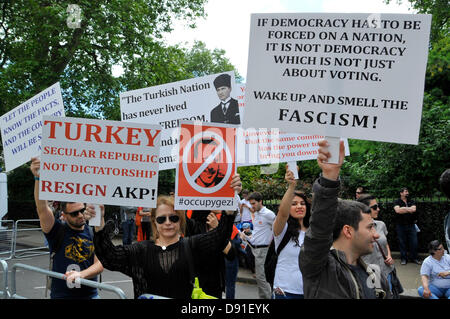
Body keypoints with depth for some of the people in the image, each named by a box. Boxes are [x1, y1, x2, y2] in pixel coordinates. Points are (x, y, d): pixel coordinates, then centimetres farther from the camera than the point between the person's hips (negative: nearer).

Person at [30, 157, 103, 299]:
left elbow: (100, 264, -5)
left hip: (90, 294, 2)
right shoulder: (58, 231, -6)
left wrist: (81, 274, -23)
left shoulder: (93, 232, 0)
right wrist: (38, 178, -33)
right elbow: (42, 209, -21)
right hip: (61, 295, -2)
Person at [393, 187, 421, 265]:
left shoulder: (411, 201, 10)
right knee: (402, 243, 2)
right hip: (401, 226, -3)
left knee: (414, 242, 1)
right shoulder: (397, 202, 1)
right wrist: (409, 210, -11)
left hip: (411, 225, 3)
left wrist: (404, 209, -11)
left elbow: (414, 209, -8)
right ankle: (403, 258, 13)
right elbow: (397, 210, -18)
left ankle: (414, 258, 14)